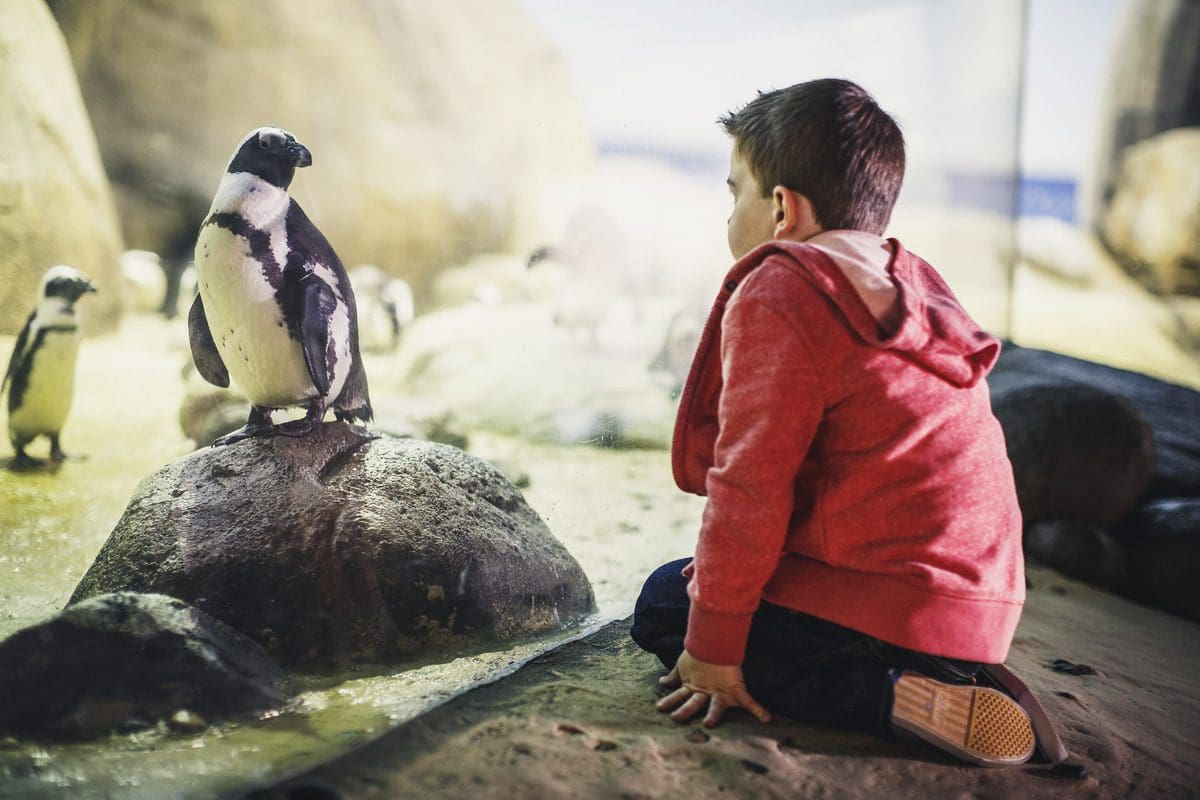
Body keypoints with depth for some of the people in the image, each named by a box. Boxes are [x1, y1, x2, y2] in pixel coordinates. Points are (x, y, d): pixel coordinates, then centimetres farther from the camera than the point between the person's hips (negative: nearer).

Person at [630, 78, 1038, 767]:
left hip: (885, 610, -10)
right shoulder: (917, 284, 16)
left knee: (665, 603, 4)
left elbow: (749, 487, -17)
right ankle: (934, 680, 10)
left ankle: (897, 697, -12)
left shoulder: (776, 296, -12)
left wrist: (712, 648, -10)